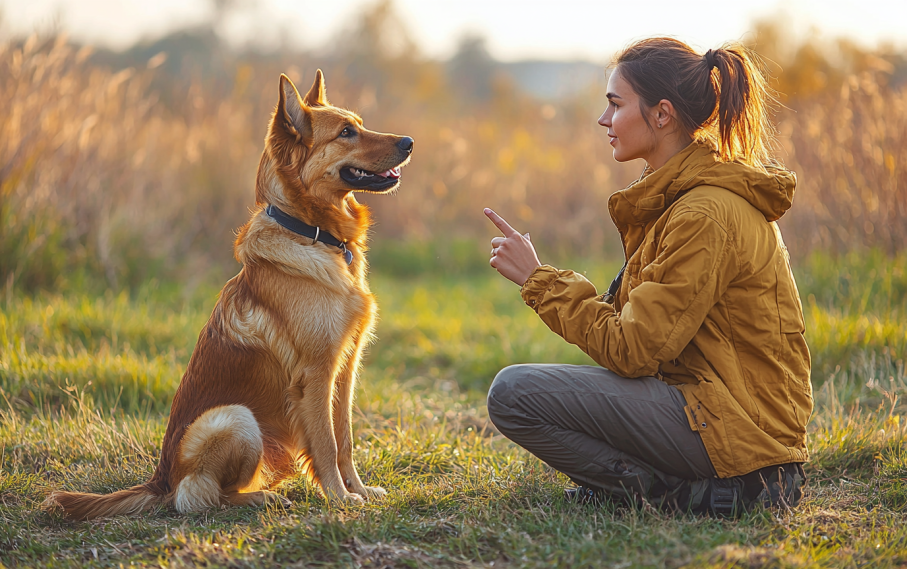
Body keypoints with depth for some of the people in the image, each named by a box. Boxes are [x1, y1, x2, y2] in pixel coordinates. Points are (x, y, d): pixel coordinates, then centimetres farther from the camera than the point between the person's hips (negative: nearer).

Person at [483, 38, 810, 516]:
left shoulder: (706, 215, -19)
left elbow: (631, 350, -19)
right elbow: (646, 332, 14)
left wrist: (539, 279, -10)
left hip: (736, 429, -10)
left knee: (513, 393, -16)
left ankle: (673, 493, -9)